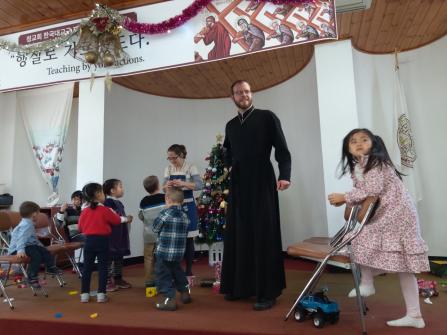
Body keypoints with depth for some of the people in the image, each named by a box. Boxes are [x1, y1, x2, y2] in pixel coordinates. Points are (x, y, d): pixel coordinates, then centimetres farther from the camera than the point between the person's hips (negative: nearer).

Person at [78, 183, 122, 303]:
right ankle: (101, 294, 6)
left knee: (87, 267, 11)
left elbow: (80, 228, 10)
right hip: (102, 241, -3)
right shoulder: (105, 210, -11)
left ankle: (84, 294, 15)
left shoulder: (84, 211, 1)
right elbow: (117, 221, -3)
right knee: (102, 267, 5)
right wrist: (114, 213, 15)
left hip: (89, 241, 4)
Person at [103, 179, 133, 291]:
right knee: (110, 257, -2)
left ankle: (118, 279, 25)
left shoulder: (119, 203, 15)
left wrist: (127, 219, 4)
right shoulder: (108, 202, -13)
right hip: (111, 234, -9)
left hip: (120, 234, 9)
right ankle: (107, 281, 5)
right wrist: (126, 219, -14)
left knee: (119, 257, 15)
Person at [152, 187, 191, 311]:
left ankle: (169, 299, 6)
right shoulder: (185, 216, 5)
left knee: (163, 275, 5)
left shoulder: (165, 213, -13)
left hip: (164, 251, -7)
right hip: (179, 252, 7)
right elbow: (184, 233, 9)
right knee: (177, 271, 25)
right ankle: (185, 292, 36)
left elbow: (155, 228, -3)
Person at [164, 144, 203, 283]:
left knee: (188, 240, 3)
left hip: (187, 206, -3)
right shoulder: (168, 169, 7)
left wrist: (183, 184, -31)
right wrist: (167, 186, -16)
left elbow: (200, 185, -18)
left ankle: (189, 272, 15)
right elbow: (165, 188, 7)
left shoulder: (191, 168, -6)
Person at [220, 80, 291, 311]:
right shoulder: (230, 125, 16)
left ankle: (267, 292, 5)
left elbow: (282, 149, -5)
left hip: (262, 183, -5)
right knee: (238, 236, 7)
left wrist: (284, 175, -18)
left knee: (264, 236, -3)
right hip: (238, 186, 5)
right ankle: (241, 286, 19)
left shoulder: (267, 117, 2)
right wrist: (228, 167, 7)